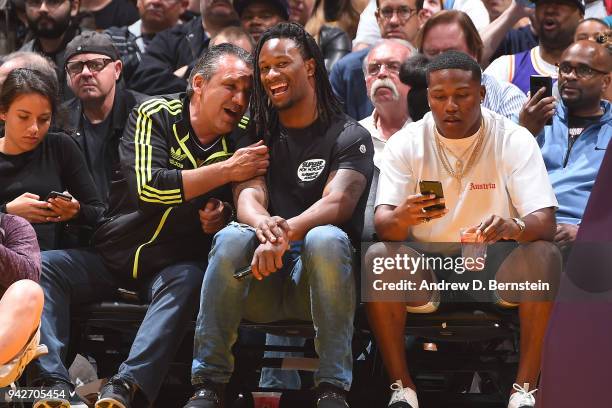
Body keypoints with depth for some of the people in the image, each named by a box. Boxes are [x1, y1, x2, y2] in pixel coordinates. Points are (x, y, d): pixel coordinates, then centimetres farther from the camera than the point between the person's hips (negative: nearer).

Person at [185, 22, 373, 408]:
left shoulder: (349, 136, 6)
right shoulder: (258, 137, 17)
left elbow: (338, 202, -12)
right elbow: (248, 197, -1)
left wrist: (286, 233, -33)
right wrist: (264, 227, -28)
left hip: (318, 275, -2)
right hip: (262, 280, 2)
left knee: (326, 239, -34)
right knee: (232, 238, -29)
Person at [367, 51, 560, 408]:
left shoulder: (515, 140, -6)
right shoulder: (405, 143, -3)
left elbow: (545, 223, -15)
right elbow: (382, 224, -12)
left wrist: (514, 227, -40)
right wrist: (402, 218, -38)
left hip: (496, 264, 0)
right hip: (426, 268, 1)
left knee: (544, 254, -30)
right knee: (377, 256, -29)